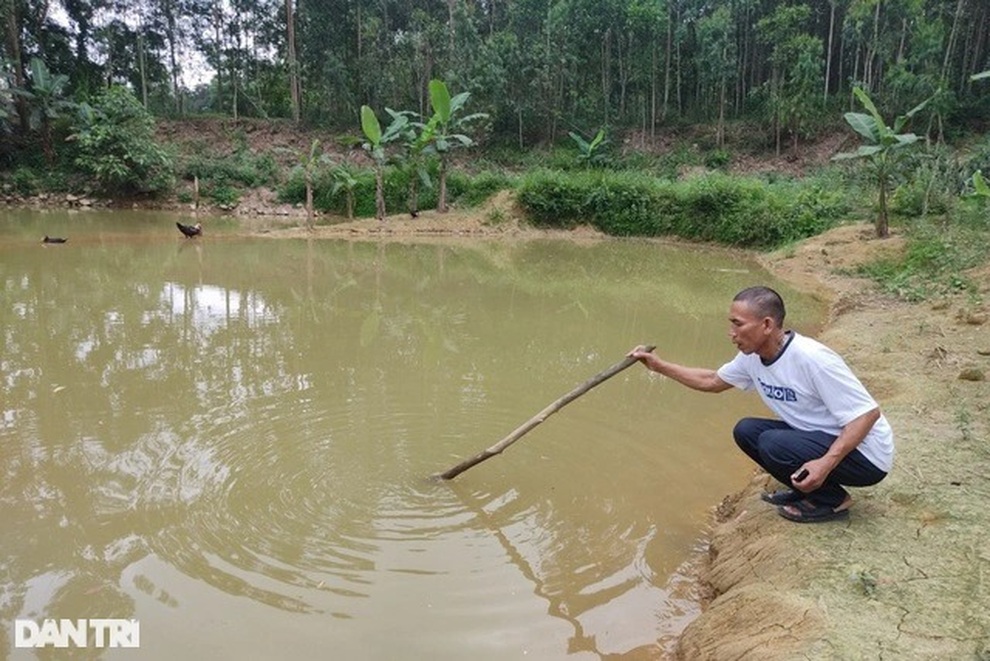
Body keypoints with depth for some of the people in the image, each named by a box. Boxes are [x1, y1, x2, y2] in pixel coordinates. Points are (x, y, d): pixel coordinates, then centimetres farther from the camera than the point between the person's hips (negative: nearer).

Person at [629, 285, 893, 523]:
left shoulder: (812, 359, -29)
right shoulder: (752, 357, -5)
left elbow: (868, 413, -26)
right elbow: (712, 381, 13)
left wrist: (827, 463, -37)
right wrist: (659, 365, 4)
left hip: (866, 455, -8)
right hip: (818, 437, 8)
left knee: (774, 444, -26)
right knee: (746, 431, 2)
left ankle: (833, 501, -2)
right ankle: (805, 487, 13)